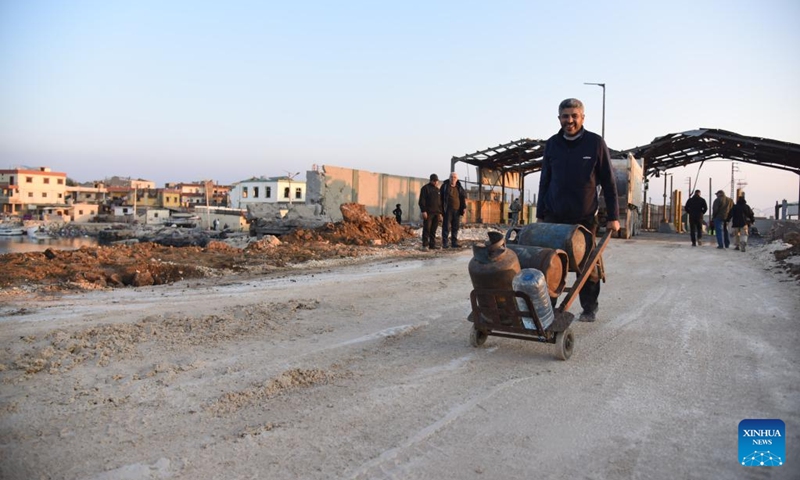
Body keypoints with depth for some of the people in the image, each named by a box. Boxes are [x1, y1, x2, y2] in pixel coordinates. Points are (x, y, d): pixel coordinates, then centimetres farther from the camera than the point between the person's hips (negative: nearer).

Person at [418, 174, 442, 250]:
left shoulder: (437, 189, 19)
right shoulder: (425, 188, -1)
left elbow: (440, 201, 24)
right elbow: (422, 200, -8)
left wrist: (440, 212, 18)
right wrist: (423, 211, -16)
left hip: (436, 212, 6)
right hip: (428, 212, -6)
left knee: (434, 229, 6)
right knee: (427, 228, -7)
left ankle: (432, 244, 10)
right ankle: (425, 245, -6)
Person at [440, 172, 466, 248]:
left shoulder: (459, 187, 12)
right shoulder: (445, 186, 0)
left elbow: (464, 197, 19)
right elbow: (441, 197, 0)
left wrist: (464, 207, 9)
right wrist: (442, 208, -6)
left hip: (457, 210, 4)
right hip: (448, 210, -4)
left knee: (455, 227, 7)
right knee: (446, 227, -6)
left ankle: (454, 242, 14)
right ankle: (444, 243, -3)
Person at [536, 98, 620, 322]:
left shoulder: (596, 143, -2)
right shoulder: (552, 144, 6)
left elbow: (608, 182, 0)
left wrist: (613, 216, -3)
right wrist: (540, 214, 9)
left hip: (584, 218, -2)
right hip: (554, 218, 2)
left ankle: (589, 307, 24)